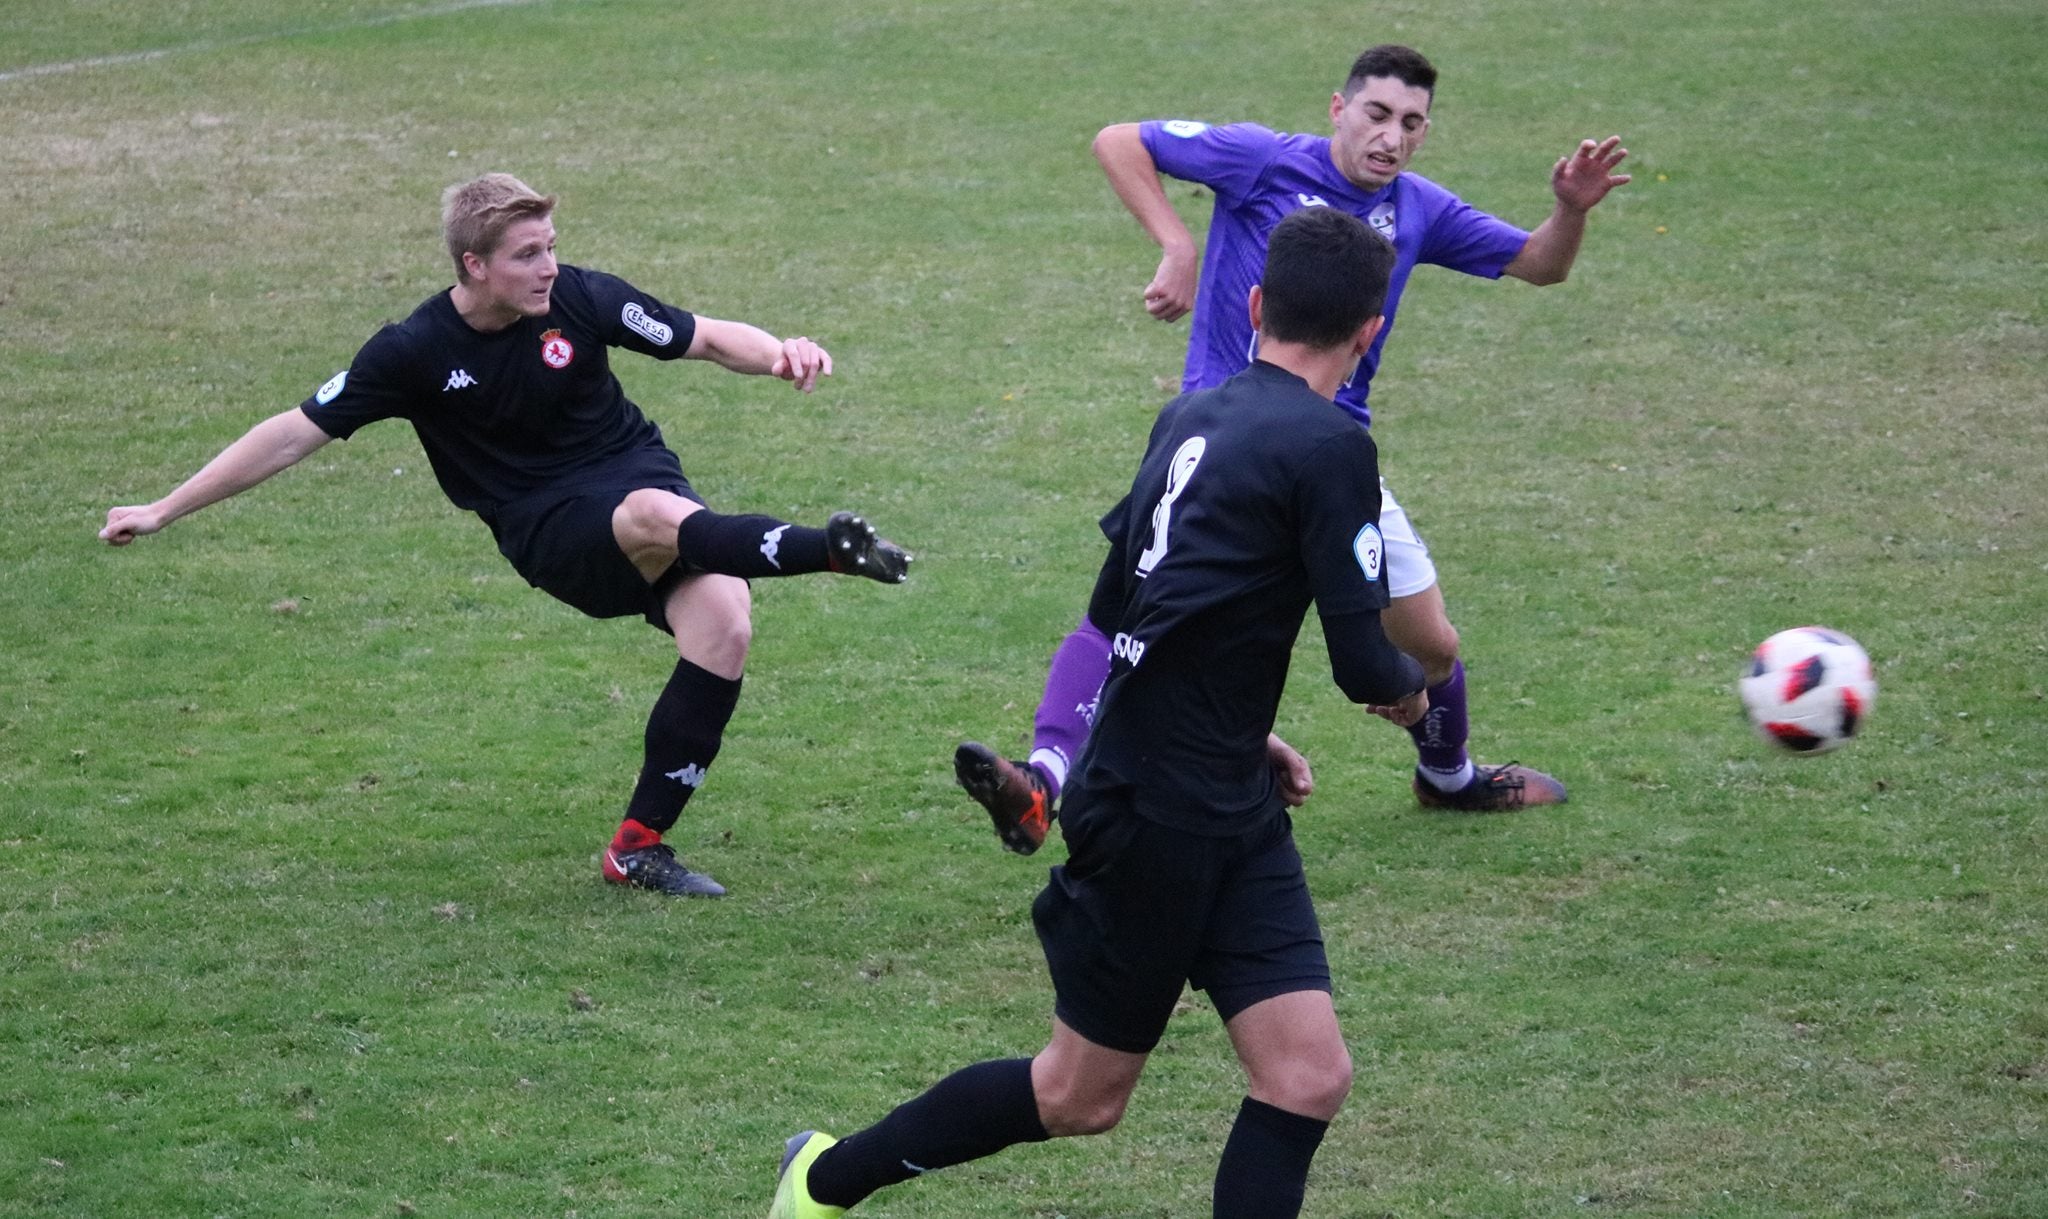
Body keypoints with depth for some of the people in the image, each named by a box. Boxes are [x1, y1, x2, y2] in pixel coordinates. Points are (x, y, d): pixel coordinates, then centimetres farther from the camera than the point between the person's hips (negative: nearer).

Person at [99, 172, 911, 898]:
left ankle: (640, 844, -11)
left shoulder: (578, 299, -8)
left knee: (723, 626, -22)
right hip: (551, 530, -3)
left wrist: (779, 353, -22)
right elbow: (296, 434, -5)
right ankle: (827, 550, -31)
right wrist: (163, 511, -4)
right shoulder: (416, 353, -11)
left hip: (639, 472, 3)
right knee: (657, 518, -38)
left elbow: (705, 339, 0)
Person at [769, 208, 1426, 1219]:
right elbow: (1364, 665, -16)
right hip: (1154, 819, -8)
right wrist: (1411, 694, 7)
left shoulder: (1192, 416, 7)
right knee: (1080, 1096, 9)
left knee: (1310, 1076, 1)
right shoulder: (1329, 446, -17)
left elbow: (1113, 605, 17)